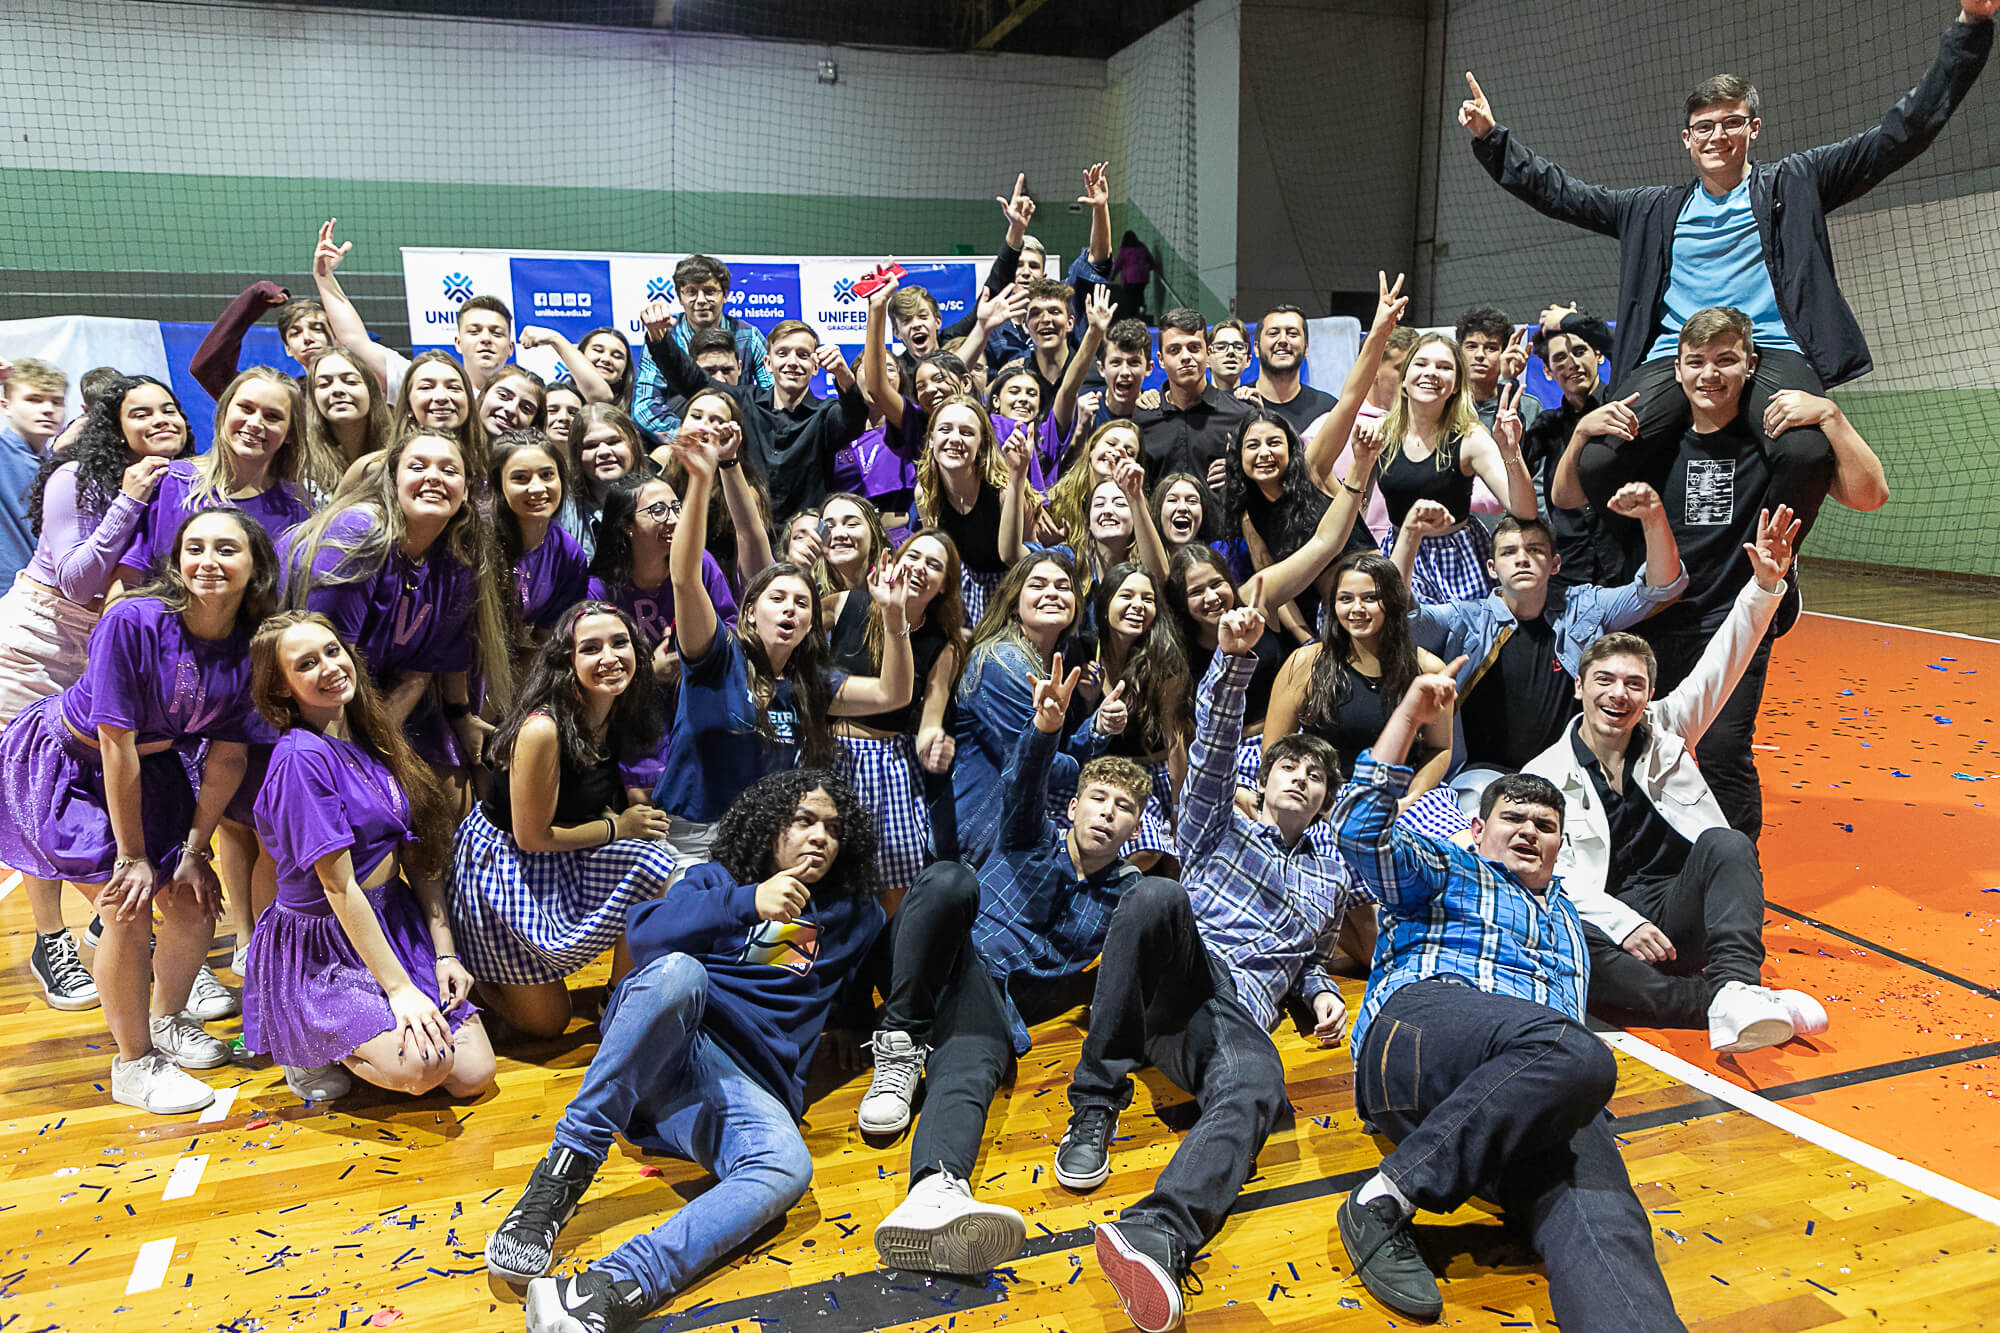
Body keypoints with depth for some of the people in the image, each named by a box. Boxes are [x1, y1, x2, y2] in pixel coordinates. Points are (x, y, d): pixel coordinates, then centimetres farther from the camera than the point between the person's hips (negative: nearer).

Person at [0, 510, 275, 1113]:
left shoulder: (252, 648, -16)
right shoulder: (133, 621, -31)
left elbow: (226, 756, -7)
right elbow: (115, 744, -26)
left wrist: (193, 849, -4)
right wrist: (132, 855, -19)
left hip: (151, 767, 5)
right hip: (66, 761, -5)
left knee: (195, 904, 4)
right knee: (129, 908, -12)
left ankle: (167, 1020, 32)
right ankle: (133, 1064, 7)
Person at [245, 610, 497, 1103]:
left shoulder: (370, 739, 4)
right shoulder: (301, 759, -20)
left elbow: (419, 854, 5)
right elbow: (340, 887, -20)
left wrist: (445, 952, -2)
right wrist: (399, 987, -20)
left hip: (394, 924, 7)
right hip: (322, 948, -7)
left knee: (474, 1074, -6)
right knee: (420, 1068, -26)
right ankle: (310, 1047, 5)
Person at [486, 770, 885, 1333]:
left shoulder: (850, 916, 27)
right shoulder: (718, 879, 19)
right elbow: (644, 933, 0)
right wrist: (748, 903, -12)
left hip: (750, 1085, 1)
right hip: (659, 1049, -1)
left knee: (785, 1168, -35)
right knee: (678, 971, -37)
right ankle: (561, 1176, -33)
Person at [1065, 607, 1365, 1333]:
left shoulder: (1334, 878, 30)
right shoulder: (1223, 826, 23)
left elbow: (1313, 959, 34)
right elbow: (1213, 744, 5)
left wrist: (1322, 994, 8)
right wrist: (1235, 658, -12)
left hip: (1239, 1012, 1)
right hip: (1177, 972, 0)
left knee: (1255, 1089, -37)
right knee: (1155, 895, -36)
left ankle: (1156, 1234, -66)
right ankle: (1096, 1101, -28)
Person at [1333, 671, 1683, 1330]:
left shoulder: (1568, 918, 43)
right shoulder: (1445, 872, 26)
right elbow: (1360, 830, 7)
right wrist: (1410, 713, 4)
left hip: (1541, 1085, 4)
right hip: (1423, 1023, -4)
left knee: (1595, 1211, -30)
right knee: (1576, 1054, -38)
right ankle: (1385, 1201, -34)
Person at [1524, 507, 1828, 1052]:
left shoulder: (1665, 730, 12)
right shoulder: (1545, 776, 2)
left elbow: (1723, 663, 2)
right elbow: (1556, 875, -7)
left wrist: (1765, 585, -12)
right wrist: (1624, 924, -21)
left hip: (1680, 914, 3)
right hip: (1606, 920, -2)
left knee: (1726, 844, -27)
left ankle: (1737, 992, -44)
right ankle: (1716, 1000, -40)